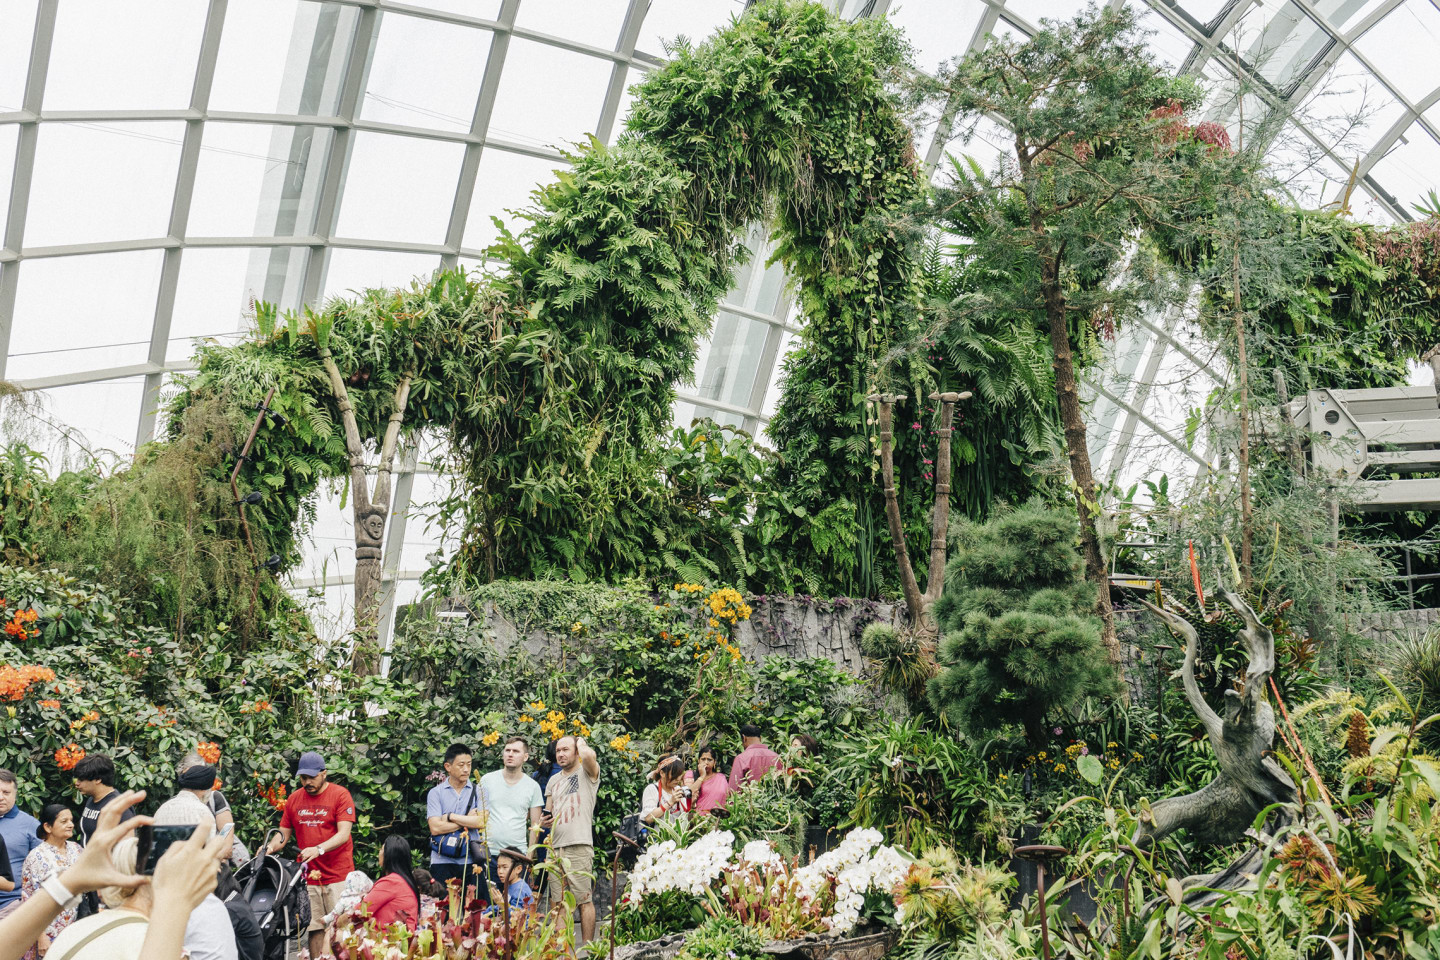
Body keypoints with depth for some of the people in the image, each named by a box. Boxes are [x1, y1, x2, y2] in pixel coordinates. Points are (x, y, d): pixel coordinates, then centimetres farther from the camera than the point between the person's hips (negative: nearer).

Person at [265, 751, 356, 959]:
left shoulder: (340, 794, -4)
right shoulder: (294, 799, 10)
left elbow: (343, 834, -13)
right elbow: (284, 833, 16)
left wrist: (319, 849, -28)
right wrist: (270, 847, -6)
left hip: (338, 876, -4)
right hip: (309, 877, 4)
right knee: (315, 929, 3)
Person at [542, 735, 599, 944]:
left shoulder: (587, 773, 2)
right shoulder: (553, 781, 22)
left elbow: (588, 755, -22)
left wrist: (581, 742, 0)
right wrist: (546, 821, 5)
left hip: (579, 845, -6)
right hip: (555, 847, 6)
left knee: (584, 899, -6)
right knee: (557, 902, 6)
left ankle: (587, 947, -2)